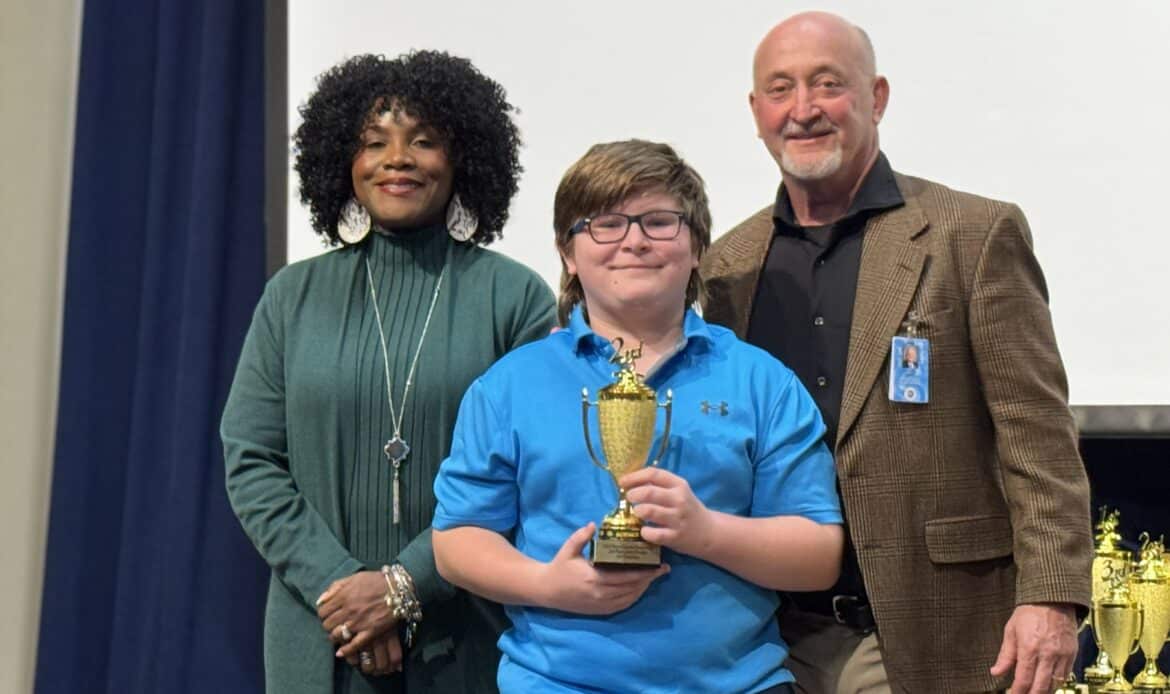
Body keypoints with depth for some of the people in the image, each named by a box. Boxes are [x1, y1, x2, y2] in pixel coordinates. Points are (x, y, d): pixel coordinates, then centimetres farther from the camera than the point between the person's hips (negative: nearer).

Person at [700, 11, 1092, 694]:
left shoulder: (976, 234, -3)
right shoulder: (728, 265, 9)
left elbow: (1038, 437, -6)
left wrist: (1050, 596, -14)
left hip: (934, 636, -3)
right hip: (777, 638, 4)